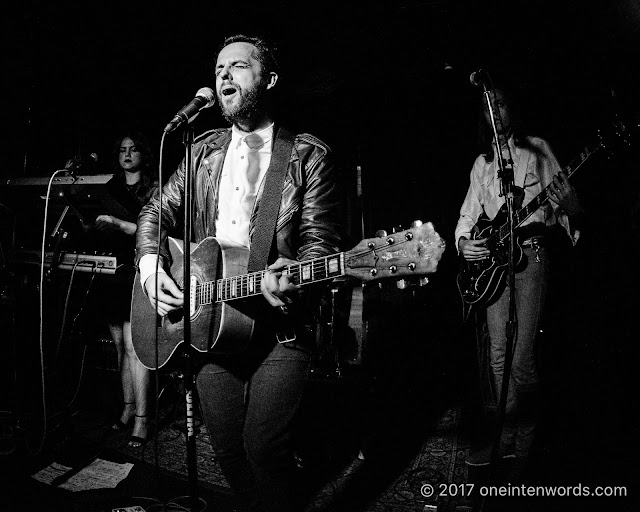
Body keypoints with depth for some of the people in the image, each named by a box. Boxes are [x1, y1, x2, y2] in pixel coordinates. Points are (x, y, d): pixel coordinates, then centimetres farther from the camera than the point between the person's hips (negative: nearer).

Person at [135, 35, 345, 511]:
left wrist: (292, 277, -28)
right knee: (228, 447, 6)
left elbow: (320, 239, -7)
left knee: (264, 444, -14)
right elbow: (157, 211, 17)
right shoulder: (204, 150, 12)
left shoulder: (310, 157, -1)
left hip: (280, 325, -4)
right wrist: (151, 266, -1)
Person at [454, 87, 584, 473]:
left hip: (533, 254, -4)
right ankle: (508, 435, 13)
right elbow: (469, 212, 19)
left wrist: (570, 211, -21)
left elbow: (569, 201, 3)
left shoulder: (538, 150, 8)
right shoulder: (482, 164, 20)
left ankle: (525, 441, 6)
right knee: (499, 355, 1)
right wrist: (464, 241, -1)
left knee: (521, 357, -11)